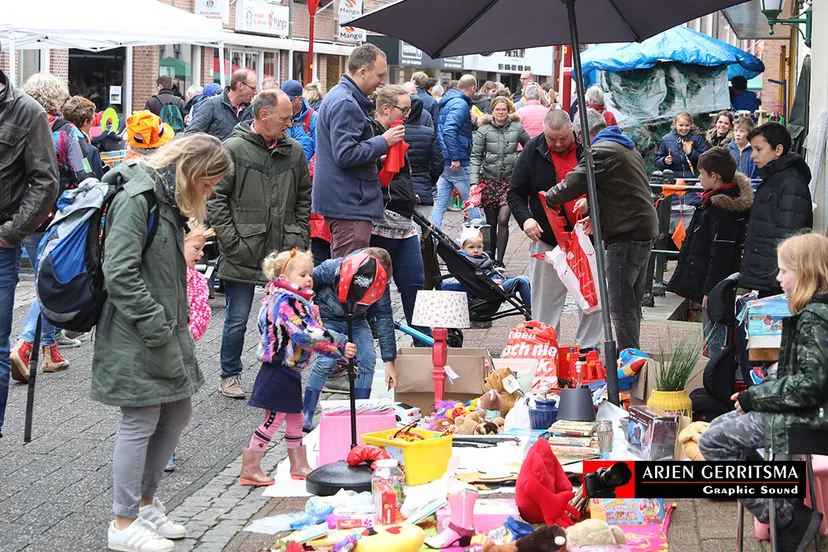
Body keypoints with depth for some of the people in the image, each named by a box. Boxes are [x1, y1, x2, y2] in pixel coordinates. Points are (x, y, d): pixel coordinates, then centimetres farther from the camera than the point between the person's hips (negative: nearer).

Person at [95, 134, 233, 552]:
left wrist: (177, 326, 12)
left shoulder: (167, 200, 14)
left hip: (164, 330, 10)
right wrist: (156, 325, -21)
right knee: (141, 421, -3)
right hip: (134, 335, -10)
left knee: (177, 413, 15)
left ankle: (145, 503, 29)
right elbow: (119, 272, -24)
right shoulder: (137, 198, -17)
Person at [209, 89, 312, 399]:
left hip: (284, 254, 4)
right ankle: (230, 375, 20)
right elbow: (216, 199, -7)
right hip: (244, 254, -4)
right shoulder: (233, 149, -7)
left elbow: (304, 198, 17)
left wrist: (300, 237, 8)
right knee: (237, 319, 4)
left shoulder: (294, 151, 8)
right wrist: (232, 241, -11)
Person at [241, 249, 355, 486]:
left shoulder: (297, 302, 13)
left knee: (295, 418, 17)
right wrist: (340, 346, -29)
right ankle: (250, 469, 4)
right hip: (279, 371, -10)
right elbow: (306, 335, -30)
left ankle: (299, 467, 28)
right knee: (273, 420, -3)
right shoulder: (286, 303, -21)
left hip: (290, 370, 10)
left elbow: (313, 331, 22)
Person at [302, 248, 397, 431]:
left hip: (357, 320, 3)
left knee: (368, 359, -13)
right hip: (328, 318, -3)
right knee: (326, 361, -20)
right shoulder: (333, 268, -35)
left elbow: (384, 319, -19)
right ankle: (306, 415, -9)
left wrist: (389, 361, -19)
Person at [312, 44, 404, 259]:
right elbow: (345, 155, -24)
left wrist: (378, 154, 14)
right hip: (350, 204, -11)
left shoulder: (339, 97, 17)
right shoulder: (345, 104, -17)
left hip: (341, 199, 11)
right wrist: (383, 142, -15)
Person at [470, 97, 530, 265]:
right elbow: (476, 156, -1)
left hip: (510, 180, -1)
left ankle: (500, 260, -11)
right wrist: (474, 181, -9)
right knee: (491, 223, 7)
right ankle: (490, 258, 19)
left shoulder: (517, 128, 2)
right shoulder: (484, 130, 0)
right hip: (489, 180, 1)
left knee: (503, 220, -14)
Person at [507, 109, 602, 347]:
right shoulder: (533, 151, -2)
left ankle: (589, 348, 17)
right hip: (547, 239, 0)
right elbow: (515, 193, 2)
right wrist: (525, 218, -16)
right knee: (546, 301, 5)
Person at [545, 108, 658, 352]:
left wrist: (547, 198, 2)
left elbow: (573, 184, -14)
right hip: (644, 230, 10)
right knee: (632, 304, 15)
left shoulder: (601, 151, -11)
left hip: (626, 235, -10)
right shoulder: (627, 147, 21)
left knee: (621, 305, -7)